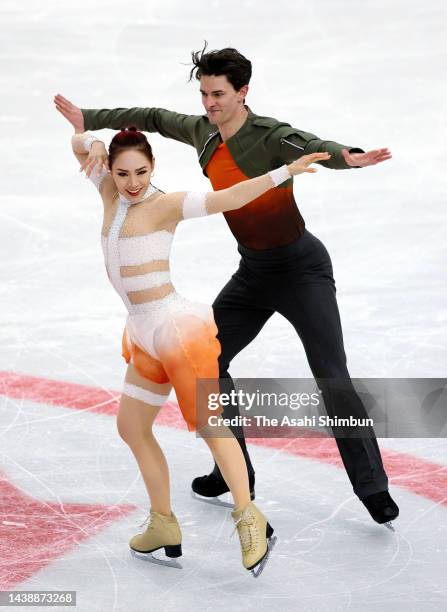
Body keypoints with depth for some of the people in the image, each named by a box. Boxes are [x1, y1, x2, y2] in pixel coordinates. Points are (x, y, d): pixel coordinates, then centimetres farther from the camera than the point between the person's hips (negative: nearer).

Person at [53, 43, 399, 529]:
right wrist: (89, 119, 21)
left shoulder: (271, 137, -23)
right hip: (253, 271, 8)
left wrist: (348, 158, -65)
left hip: (300, 267, -8)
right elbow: (154, 118, 16)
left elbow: (312, 147, -43)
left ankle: (373, 489, -5)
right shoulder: (202, 132, 0)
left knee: (333, 379, -13)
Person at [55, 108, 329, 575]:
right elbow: (79, 144, 21)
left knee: (208, 425, -3)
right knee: (131, 427, 13)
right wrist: (91, 143, -1)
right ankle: (163, 526, 23)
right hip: (145, 336, 8)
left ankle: (250, 519, 6)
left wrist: (286, 171, -27)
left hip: (175, 326, -8)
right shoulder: (112, 194, 8)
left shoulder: (164, 204, -12)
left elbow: (228, 198, -20)